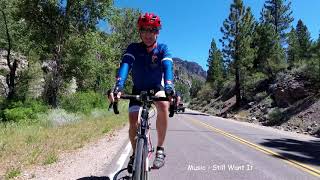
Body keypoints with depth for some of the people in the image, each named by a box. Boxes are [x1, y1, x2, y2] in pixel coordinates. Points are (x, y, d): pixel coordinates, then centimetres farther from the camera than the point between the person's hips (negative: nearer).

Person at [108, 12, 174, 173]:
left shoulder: (163, 49, -16)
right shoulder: (133, 48, -17)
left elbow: (168, 67, -33)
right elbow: (125, 66, -33)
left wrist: (169, 89, -53)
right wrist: (118, 88, -53)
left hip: (157, 87, -1)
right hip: (138, 88, 1)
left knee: (163, 105, -35)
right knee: (133, 123, -12)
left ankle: (160, 149, -18)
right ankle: (135, 154, 16)